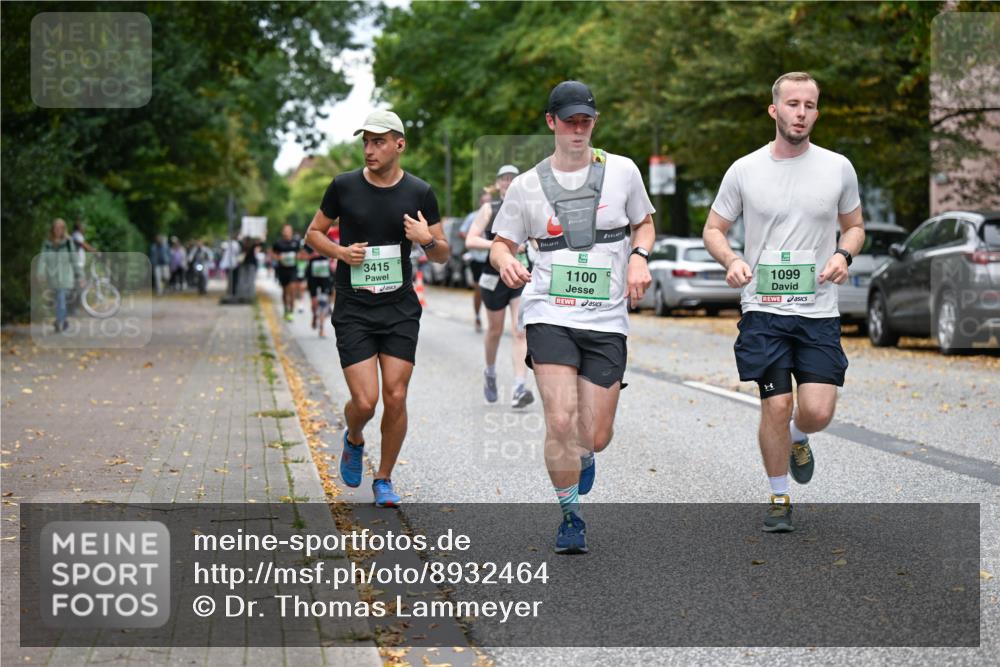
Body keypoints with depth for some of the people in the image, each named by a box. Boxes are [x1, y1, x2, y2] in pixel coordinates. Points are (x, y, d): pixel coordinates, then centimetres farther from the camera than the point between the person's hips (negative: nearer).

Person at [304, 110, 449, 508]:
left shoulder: (419, 193, 1)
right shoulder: (344, 186, -1)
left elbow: (443, 256, 7)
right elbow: (313, 233, 11)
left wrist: (428, 240, -15)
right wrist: (340, 252, -8)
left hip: (401, 310, 1)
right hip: (353, 310, -1)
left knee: (395, 398, -3)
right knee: (365, 401, -9)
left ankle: (384, 479, 17)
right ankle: (353, 440, 27)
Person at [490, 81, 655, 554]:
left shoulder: (622, 171, 6)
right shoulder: (527, 185, 5)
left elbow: (644, 222, 20)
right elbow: (500, 243, 12)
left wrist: (638, 257, -1)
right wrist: (506, 262, -12)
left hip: (607, 320, 1)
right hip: (549, 314, -1)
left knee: (596, 437, 0)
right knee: (560, 422, -16)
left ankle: (582, 458, 40)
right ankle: (571, 514, 6)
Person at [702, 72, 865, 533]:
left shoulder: (838, 168, 4)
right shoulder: (745, 170, 1)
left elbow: (854, 226, 17)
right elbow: (714, 229, 9)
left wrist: (843, 255, -5)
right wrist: (732, 261, -12)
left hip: (819, 311, 1)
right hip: (763, 309, -1)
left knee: (817, 411, -8)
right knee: (776, 406, -6)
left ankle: (797, 439, 29)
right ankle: (779, 499, 15)